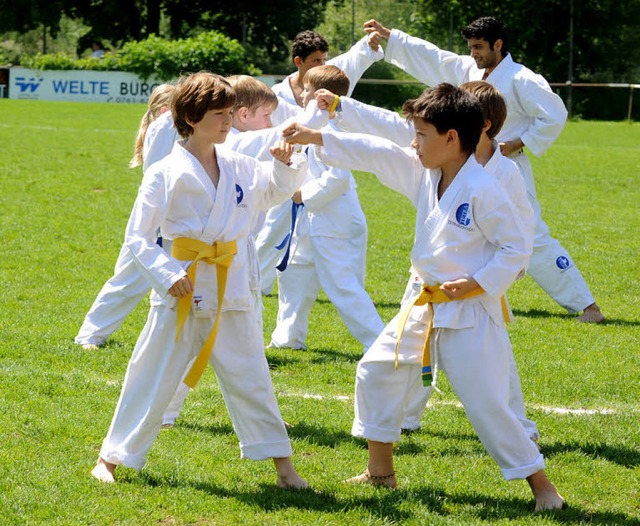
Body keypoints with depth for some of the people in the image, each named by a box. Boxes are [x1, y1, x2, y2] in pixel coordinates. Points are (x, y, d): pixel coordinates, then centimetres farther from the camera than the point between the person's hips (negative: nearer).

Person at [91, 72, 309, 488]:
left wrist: (286, 165, -5)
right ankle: (111, 458, 15)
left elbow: (279, 190, 17)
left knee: (249, 377, 8)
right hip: (182, 293, -4)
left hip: (231, 293, 4)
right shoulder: (165, 174, -8)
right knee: (152, 378, 3)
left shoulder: (240, 168, 5)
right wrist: (168, 276, -18)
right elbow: (137, 238, -6)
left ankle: (283, 464, 15)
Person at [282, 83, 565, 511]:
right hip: (427, 308, 9)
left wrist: (476, 285, -21)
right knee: (377, 368, 14)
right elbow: (373, 153, 8)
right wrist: (315, 137, 7)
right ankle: (381, 471, 27)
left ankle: (543, 487, 0)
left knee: (487, 404, -10)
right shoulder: (425, 175, 3)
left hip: (471, 313, -9)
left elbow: (518, 247, -15)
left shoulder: (483, 191, -20)